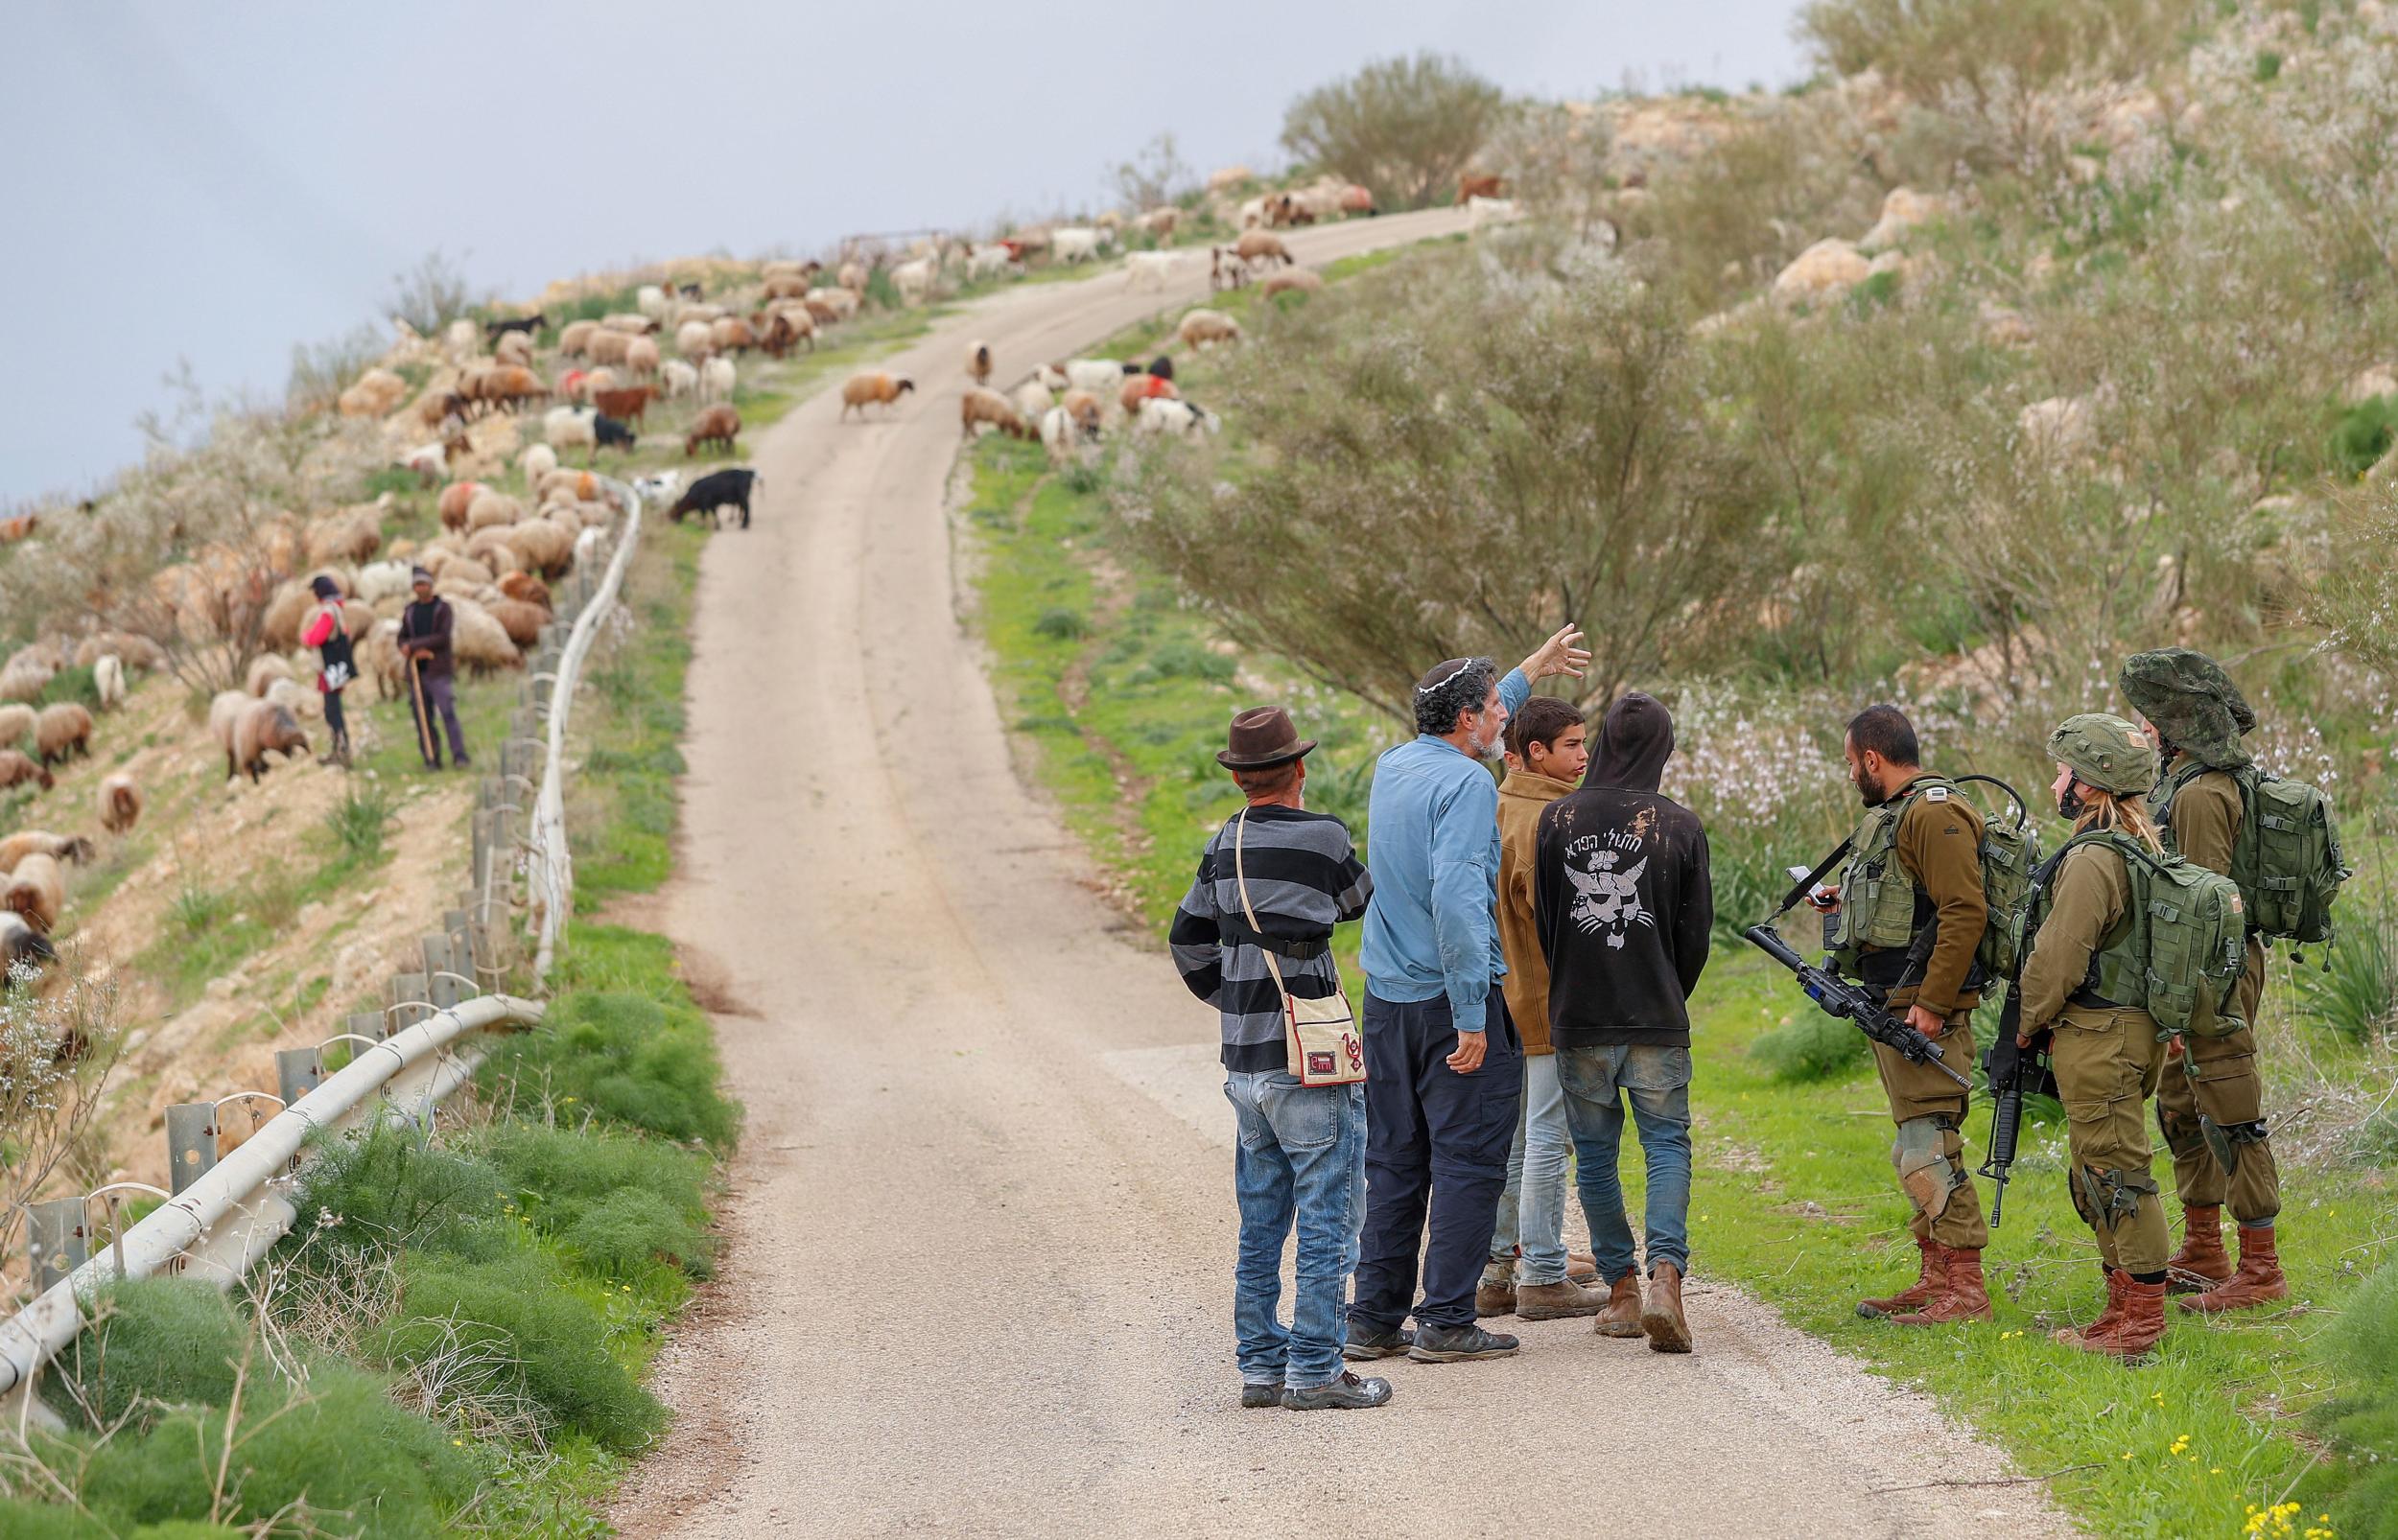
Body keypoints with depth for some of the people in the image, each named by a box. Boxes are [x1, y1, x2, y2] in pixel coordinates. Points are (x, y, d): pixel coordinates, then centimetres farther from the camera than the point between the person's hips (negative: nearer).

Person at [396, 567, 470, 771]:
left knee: (448, 712, -15)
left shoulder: (442, 608, 3)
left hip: (438, 671, -4)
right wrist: (415, 652, -10)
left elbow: (442, 637, -8)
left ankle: (459, 755, -19)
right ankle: (431, 759, 4)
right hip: (416, 671, 4)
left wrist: (413, 645, -11)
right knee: (422, 717, 1)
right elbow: (401, 639, 13)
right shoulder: (409, 612, 16)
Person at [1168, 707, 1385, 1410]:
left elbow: (1188, 941, 16)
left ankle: (1261, 1365, 16)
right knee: (1328, 1219, -2)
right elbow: (1361, 902, 5)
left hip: (1245, 1060, 7)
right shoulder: (1323, 838, -12)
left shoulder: (1225, 846, 8)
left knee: (1262, 1221, 13)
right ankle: (1315, 1371, -4)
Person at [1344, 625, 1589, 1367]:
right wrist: (1472, 1019, -24)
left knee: (1394, 1162, 12)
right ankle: (1445, 1321, -4)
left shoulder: (1393, 766, 10)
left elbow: (1462, 721, 34)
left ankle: (1374, 1318, 13)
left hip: (1386, 998, 8)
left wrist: (1533, 669, 44)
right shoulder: (1465, 784, -15)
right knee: (1468, 1161, -2)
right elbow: (1455, 898, -25)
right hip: (1450, 998, -8)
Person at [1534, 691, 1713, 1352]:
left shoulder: (1558, 819, -2)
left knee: (1595, 1154, 11)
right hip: (1657, 1023, -1)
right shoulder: (1680, 826, -5)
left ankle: (1621, 1290, 14)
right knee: (1667, 1144, 3)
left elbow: (1540, 919, 5)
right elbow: (1697, 930, 2)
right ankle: (1665, 1278, -16)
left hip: (1577, 1020, 1)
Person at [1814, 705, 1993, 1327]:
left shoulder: (1935, 814, -14)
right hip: (1894, 1009, 11)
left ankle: (1965, 1287, -13)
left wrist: (1930, 1005, -25)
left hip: (1925, 1008, -11)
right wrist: (1853, 902, 26)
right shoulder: (1897, 814, 20)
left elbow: (1964, 912, -23)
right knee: (1914, 1146, 14)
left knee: (1928, 1146, -13)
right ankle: (1935, 1277, 20)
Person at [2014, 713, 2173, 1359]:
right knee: (2096, 1175, 17)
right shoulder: (2144, 847, 13)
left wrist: (2027, 1025, -3)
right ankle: (2125, 1313, 21)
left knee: (2115, 1173, -6)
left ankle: (2140, 1322, -4)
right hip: (2137, 1031, 10)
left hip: (2097, 1039, -10)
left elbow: (2059, 961, -18)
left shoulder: (2091, 860, -18)